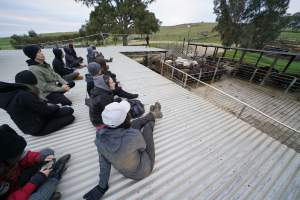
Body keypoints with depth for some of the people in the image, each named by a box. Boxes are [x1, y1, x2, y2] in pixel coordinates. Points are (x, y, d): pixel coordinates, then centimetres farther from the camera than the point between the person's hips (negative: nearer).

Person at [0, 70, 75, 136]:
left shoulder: (12, 92, -1)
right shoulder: (24, 95, -28)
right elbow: (45, 110, -19)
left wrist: (46, 104, -1)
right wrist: (55, 106, -2)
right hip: (37, 128, -8)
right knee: (68, 110, -8)